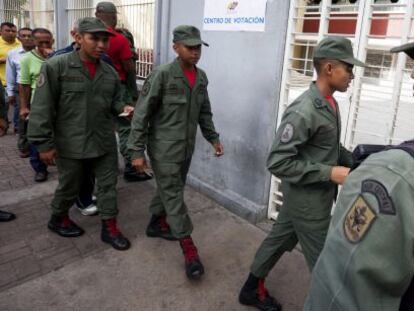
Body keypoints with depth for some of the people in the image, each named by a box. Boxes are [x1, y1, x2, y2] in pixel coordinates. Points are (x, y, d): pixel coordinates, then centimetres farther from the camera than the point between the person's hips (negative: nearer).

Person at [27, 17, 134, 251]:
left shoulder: (110, 72, 3)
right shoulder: (56, 67, -11)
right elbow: (42, 108, -12)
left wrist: (124, 108, -8)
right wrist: (44, 143, -13)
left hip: (105, 143, 4)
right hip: (70, 144, -4)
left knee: (108, 184, 10)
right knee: (70, 186, 15)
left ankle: (110, 228, 27)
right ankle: (59, 218, 43)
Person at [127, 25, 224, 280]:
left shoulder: (201, 77, 4)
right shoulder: (161, 75, -15)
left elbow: (204, 112, 17)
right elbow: (141, 114, -14)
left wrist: (213, 138, 14)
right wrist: (137, 151, -15)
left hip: (187, 148, 7)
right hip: (164, 148, -6)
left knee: (170, 189, 19)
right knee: (173, 195, -1)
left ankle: (156, 223, 42)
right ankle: (190, 249, 5)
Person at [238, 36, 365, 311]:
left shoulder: (330, 103, 5)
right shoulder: (303, 111, -25)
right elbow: (277, 162, -26)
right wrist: (330, 173, -25)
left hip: (315, 196, 9)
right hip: (307, 199, -9)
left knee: (278, 240, 21)